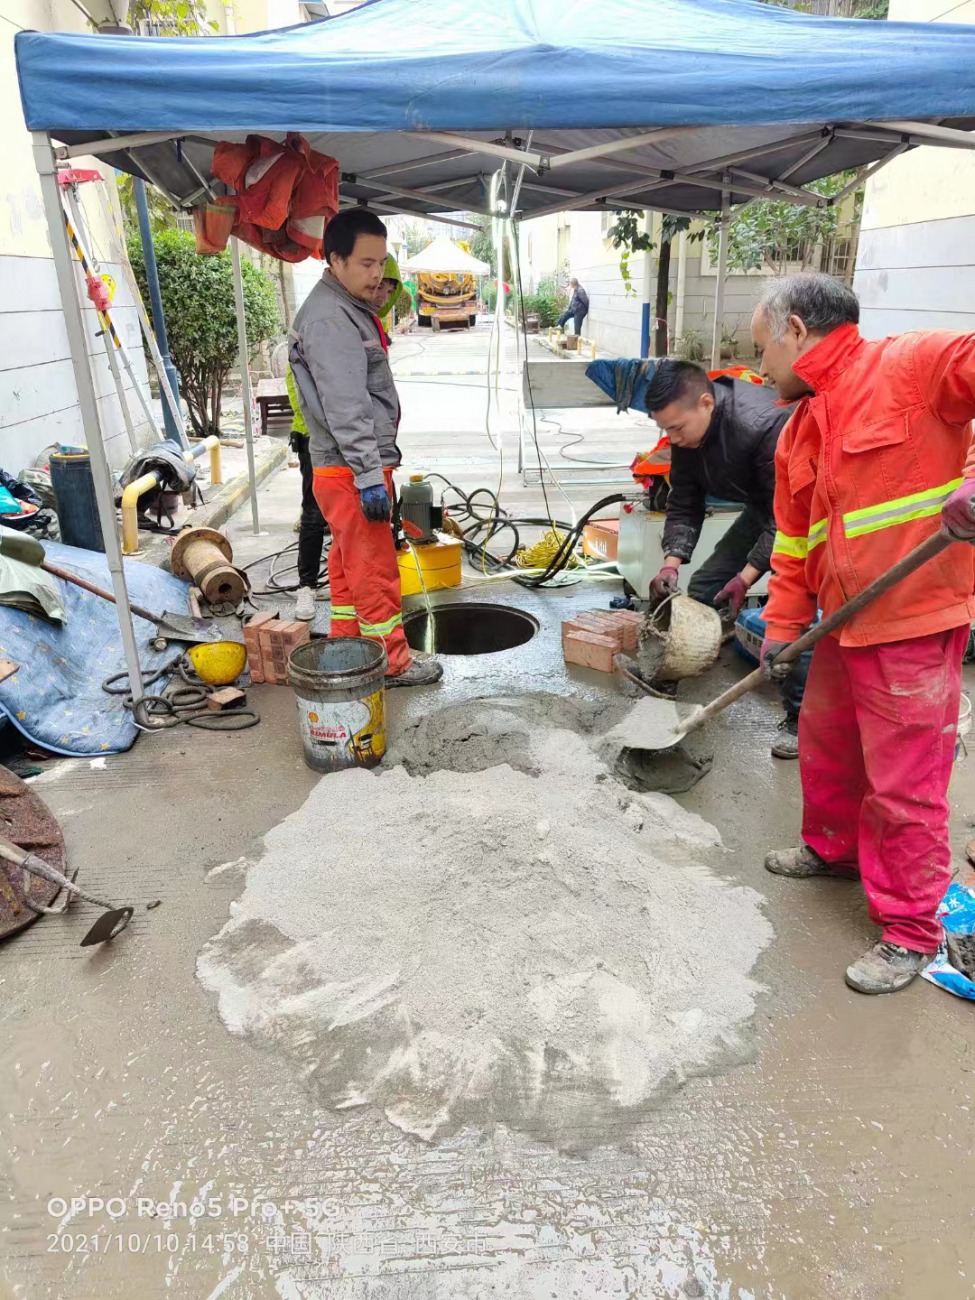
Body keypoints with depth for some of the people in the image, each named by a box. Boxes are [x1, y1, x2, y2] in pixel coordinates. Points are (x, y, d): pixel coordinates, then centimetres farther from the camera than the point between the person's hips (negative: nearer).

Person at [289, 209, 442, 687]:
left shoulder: (349, 309, 18)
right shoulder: (328, 319, -16)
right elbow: (345, 408, -23)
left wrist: (376, 468, 24)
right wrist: (370, 475, -25)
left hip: (351, 469, 10)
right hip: (349, 471, -10)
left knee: (349, 566, 16)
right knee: (375, 569, -2)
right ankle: (392, 662, 9)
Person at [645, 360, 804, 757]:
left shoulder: (765, 425, -36)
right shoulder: (686, 433, -13)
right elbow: (684, 504, -6)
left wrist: (746, 577, -33)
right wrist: (671, 563, -20)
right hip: (763, 506, 8)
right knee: (703, 589, 2)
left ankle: (800, 718, -7)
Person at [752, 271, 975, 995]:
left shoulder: (910, 365, -11)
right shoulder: (798, 431, 14)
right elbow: (794, 539, 17)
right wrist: (783, 624, 14)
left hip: (914, 622, -8)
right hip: (842, 623, 8)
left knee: (904, 784, 1)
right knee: (826, 748, 22)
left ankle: (910, 932, 18)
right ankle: (834, 849, 47)